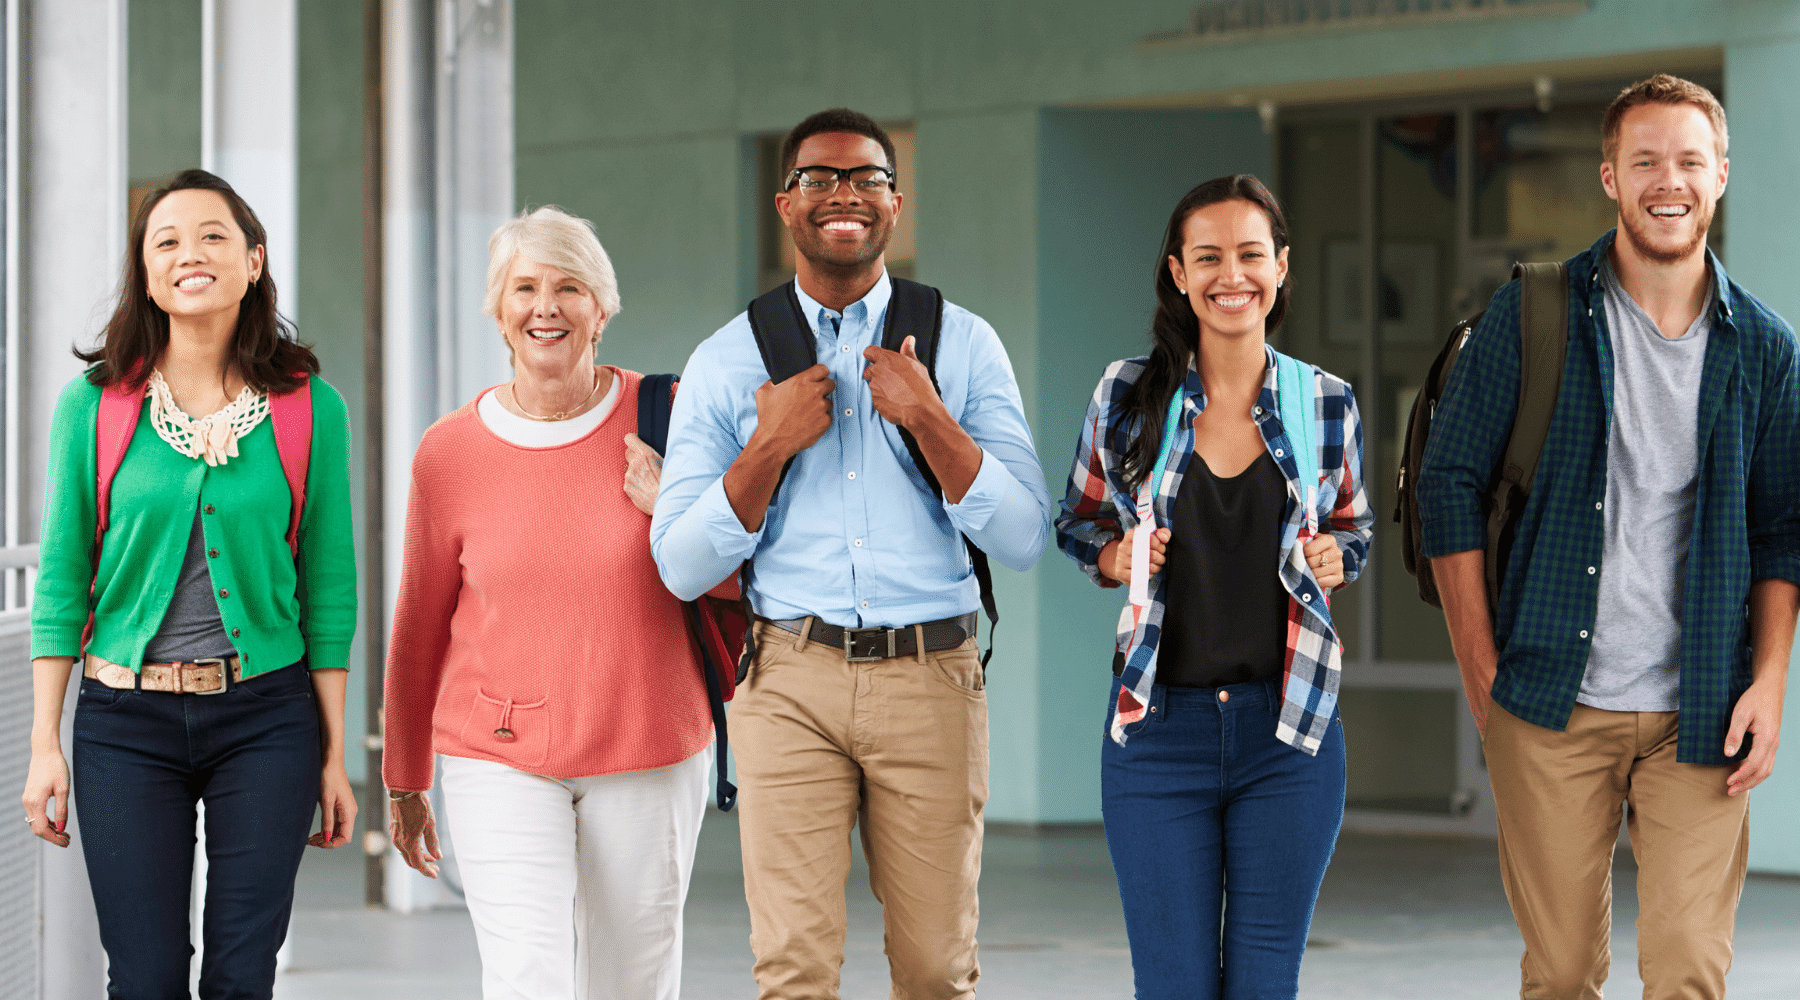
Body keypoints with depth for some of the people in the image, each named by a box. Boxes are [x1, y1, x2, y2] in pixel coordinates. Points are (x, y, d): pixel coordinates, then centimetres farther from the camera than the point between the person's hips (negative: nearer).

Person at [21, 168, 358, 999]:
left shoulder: (311, 408, 1)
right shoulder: (94, 402, 1)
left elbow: (329, 589, 4)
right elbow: (60, 580, 4)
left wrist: (334, 754, 3)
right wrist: (44, 745, 0)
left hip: (266, 720, 0)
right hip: (126, 724, 0)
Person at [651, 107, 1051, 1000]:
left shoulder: (964, 346, 6)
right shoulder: (725, 363, 5)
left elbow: (1024, 540, -1)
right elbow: (681, 567, 2)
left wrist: (929, 419, -12)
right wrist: (770, 445, -10)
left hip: (930, 680, 1)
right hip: (790, 682, -1)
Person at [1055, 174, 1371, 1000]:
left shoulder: (1326, 405, 2)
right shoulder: (1128, 398, -1)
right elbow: (1078, 524, 13)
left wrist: (1335, 559, -4)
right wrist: (1116, 558, -8)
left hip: (1290, 729, 1)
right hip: (1159, 728, -1)